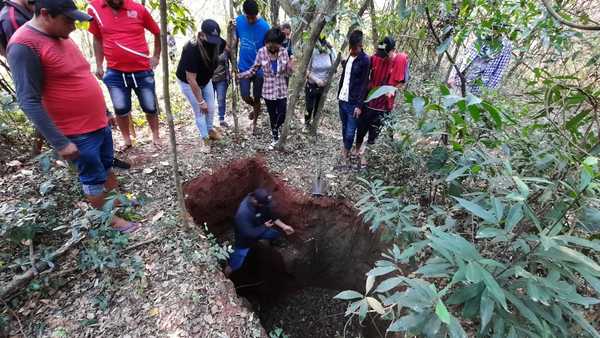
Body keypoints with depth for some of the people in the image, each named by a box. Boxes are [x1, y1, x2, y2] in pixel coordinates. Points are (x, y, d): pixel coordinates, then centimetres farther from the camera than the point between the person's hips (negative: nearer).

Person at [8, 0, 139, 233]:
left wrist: (104, 112, 21)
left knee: (107, 167, 22)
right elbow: (29, 101, -20)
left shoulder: (60, 36, 8)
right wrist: (60, 142, -22)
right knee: (93, 178, 7)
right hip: (77, 133, -8)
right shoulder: (24, 45, -19)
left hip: (99, 122, 8)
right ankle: (109, 219, 24)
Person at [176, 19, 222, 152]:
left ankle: (210, 130, 33)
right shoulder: (191, 50, -36)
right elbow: (191, 79, -33)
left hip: (205, 80, 5)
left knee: (211, 108, 8)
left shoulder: (214, 44, -20)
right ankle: (204, 138, 14)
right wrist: (200, 101, -28)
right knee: (200, 110, -2)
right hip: (188, 83, -5)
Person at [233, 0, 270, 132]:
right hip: (243, 67, 3)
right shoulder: (238, 21, -4)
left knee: (256, 98, 6)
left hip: (259, 69, -2)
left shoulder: (264, 27, -14)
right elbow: (235, 43, 6)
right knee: (245, 96, 0)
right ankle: (256, 108, 34)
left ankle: (254, 123, 27)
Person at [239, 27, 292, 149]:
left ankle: (276, 130, 35)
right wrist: (239, 75, -13)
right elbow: (253, 70, -2)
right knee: (272, 116, 11)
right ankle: (275, 138, 31)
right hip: (268, 91, 0)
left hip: (282, 90, 0)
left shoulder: (284, 52, -4)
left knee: (281, 116, 0)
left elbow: (288, 73, 0)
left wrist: (290, 67, -22)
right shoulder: (261, 52, -7)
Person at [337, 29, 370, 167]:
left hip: (353, 102, -6)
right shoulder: (348, 57, 11)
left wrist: (359, 105, -18)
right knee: (344, 127, 15)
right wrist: (339, 94, 14)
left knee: (350, 131, -3)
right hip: (343, 99, 7)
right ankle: (345, 149, 30)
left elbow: (364, 84, -13)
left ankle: (346, 155, 10)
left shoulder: (365, 60, -10)